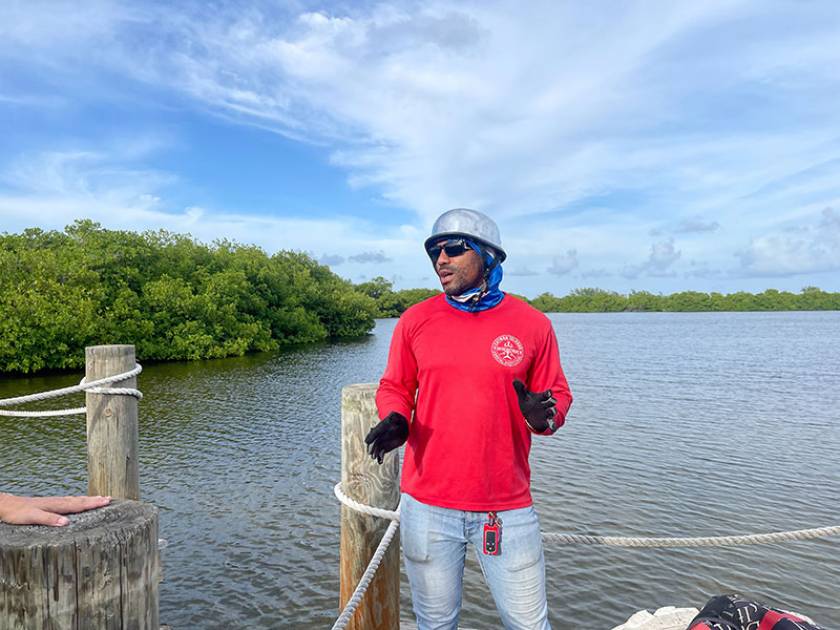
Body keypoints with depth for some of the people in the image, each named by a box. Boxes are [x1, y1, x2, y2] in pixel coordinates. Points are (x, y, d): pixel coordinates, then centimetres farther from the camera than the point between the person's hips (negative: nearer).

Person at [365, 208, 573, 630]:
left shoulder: (531, 324, -2)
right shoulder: (415, 321, 0)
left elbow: (557, 395, 5)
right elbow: (394, 388, 8)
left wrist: (543, 414, -17)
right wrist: (395, 420, -12)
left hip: (507, 507, -1)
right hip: (427, 504, 1)